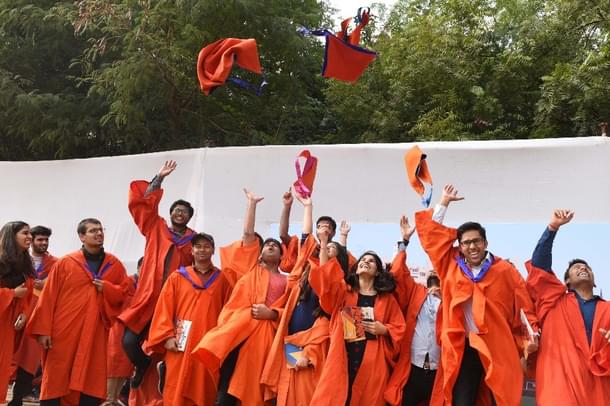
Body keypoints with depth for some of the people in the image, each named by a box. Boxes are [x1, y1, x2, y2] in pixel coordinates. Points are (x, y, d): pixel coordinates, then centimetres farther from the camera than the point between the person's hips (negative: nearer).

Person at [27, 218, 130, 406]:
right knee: (56, 380, 2)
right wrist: (43, 330, -7)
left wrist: (107, 288, -11)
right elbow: (48, 297, -1)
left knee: (91, 381, 3)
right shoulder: (64, 263, 1)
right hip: (64, 331, -1)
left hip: (96, 334, 2)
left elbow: (125, 293, 8)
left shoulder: (115, 264, 7)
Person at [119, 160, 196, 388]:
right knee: (130, 341, -6)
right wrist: (159, 179, 0)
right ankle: (143, 366, 25)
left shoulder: (194, 240, 9)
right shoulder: (156, 228, 12)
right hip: (149, 297, 1)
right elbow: (144, 203, 4)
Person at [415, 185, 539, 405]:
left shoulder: (505, 271, 3)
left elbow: (523, 307, 6)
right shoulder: (451, 266, 7)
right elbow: (431, 233, 13)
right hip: (462, 349, 2)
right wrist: (444, 202, 16)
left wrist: (530, 337, -7)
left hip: (498, 348, -1)